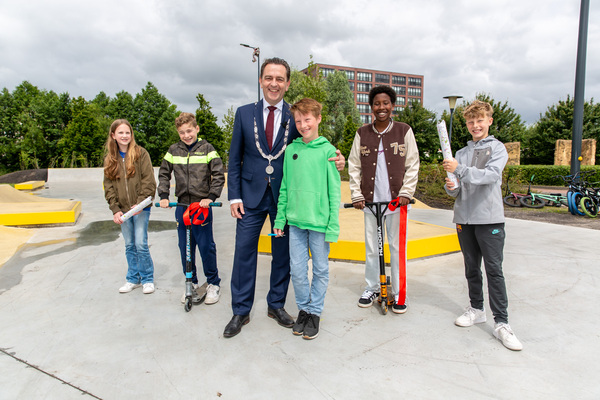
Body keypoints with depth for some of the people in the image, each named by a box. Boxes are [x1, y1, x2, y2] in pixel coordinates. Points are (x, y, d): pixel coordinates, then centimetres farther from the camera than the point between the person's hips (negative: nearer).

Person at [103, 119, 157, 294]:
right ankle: (133, 278, 25)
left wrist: (140, 203, -16)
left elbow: (149, 182, -8)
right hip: (123, 210, 4)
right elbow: (109, 187, 7)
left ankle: (148, 279, 11)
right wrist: (115, 209, -3)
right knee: (129, 246, 11)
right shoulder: (110, 159, 8)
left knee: (141, 244, -6)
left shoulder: (141, 153, -3)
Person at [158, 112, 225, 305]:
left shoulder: (207, 149, -2)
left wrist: (210, 197, -16)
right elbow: (163, 174, 14)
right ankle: (191, 284, 26)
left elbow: (218, 175, -5)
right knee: (185, 247, 10)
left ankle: (213, 283, 17)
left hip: (203, 206, -4)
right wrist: (163, 196, 2)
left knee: (206, 246, -1)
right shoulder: (173, 151, 7)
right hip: (181, 206, 4)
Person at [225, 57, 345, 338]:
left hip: (284, 197, 0)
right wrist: (234, 196, -3)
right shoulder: (244, 113, 3)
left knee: (282, 254, 11)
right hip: (251, 196, 0)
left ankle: (276, 305, 31)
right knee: (244, 252, 4)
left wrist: (336, 162, -17)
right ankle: (241, 312, 21)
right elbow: (235, 159, 4)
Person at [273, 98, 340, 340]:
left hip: (319, 221, -3)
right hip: (296, 220, 3)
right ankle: (303, 309, 30)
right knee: (297, 270, 9)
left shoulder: (328, 150, -4)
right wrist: (280, 219, 6)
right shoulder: (291, 150, 6)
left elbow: (334, 191, -5)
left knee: (320, 269, 10)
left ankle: (315, 312, 27)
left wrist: (333, 226, -10)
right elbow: (285, 187, 9)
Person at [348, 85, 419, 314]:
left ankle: (399, 294, 17)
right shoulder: (362, 134, 7)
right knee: (371, 247, 9)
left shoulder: (404, 131, 3)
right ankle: (372, 288, 26)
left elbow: (413, 165, 4)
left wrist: (406, 192, -6)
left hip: (397, 200, -1)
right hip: (370, 200, 2)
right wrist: (356, 195, 0)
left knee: (397, 248, 3)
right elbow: (354, 167, 8)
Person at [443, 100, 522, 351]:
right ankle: (476, 309, 27)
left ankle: (501, 323, 2)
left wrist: (460, 170, -26)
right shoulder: (462, 153, 14)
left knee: (494, 270, -4)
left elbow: (492, 175, -17)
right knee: (471, 268, 12)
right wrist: (451, 187, -11)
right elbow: (458, 189, 12)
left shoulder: (497, 148, 2)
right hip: (464, 218, 4)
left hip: (490, 217, -4)